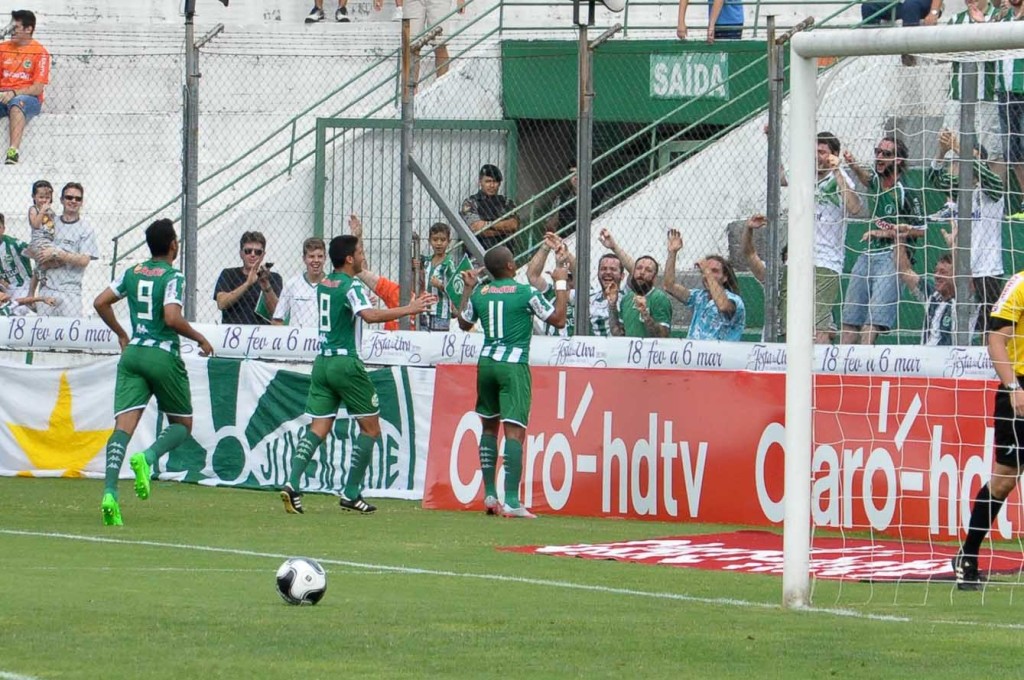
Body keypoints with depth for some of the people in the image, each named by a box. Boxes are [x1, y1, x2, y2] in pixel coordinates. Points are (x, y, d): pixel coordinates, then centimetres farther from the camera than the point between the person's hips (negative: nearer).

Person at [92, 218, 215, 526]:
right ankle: (147, 457, -17)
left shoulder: (132, 273, 11)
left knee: (124, 425, -6)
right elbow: (172, 318, -18)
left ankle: (109, 491, -25)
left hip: (132, 353, 4)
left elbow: (101, 302, 12)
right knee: (182, 424, 13)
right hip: (163, 356, -4)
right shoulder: (173, 277, -7)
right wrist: (200, 338, -4)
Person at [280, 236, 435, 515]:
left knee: (318, 428, 3)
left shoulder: (324, 284, 13)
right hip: (346, 363, -7)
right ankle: (351, 494, 1)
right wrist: (408, 309, -31)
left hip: (322, 361, 7)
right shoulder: (352, 287, -12)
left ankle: (293, 484, -16)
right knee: (370, 428, 5)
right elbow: (369, 315, -31)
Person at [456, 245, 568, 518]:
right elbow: (558, 319, -3)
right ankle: (511, 501, -16)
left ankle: (489, 495, 19)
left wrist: (467, 288, 33)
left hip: (486, 363, 5)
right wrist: (561, 284, 7)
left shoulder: (479, 293, 6)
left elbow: (464, 323, 23)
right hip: (513, 365, -5)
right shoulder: (526, 292, -7)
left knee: (489, 426, 19)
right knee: (514, 431, -8)